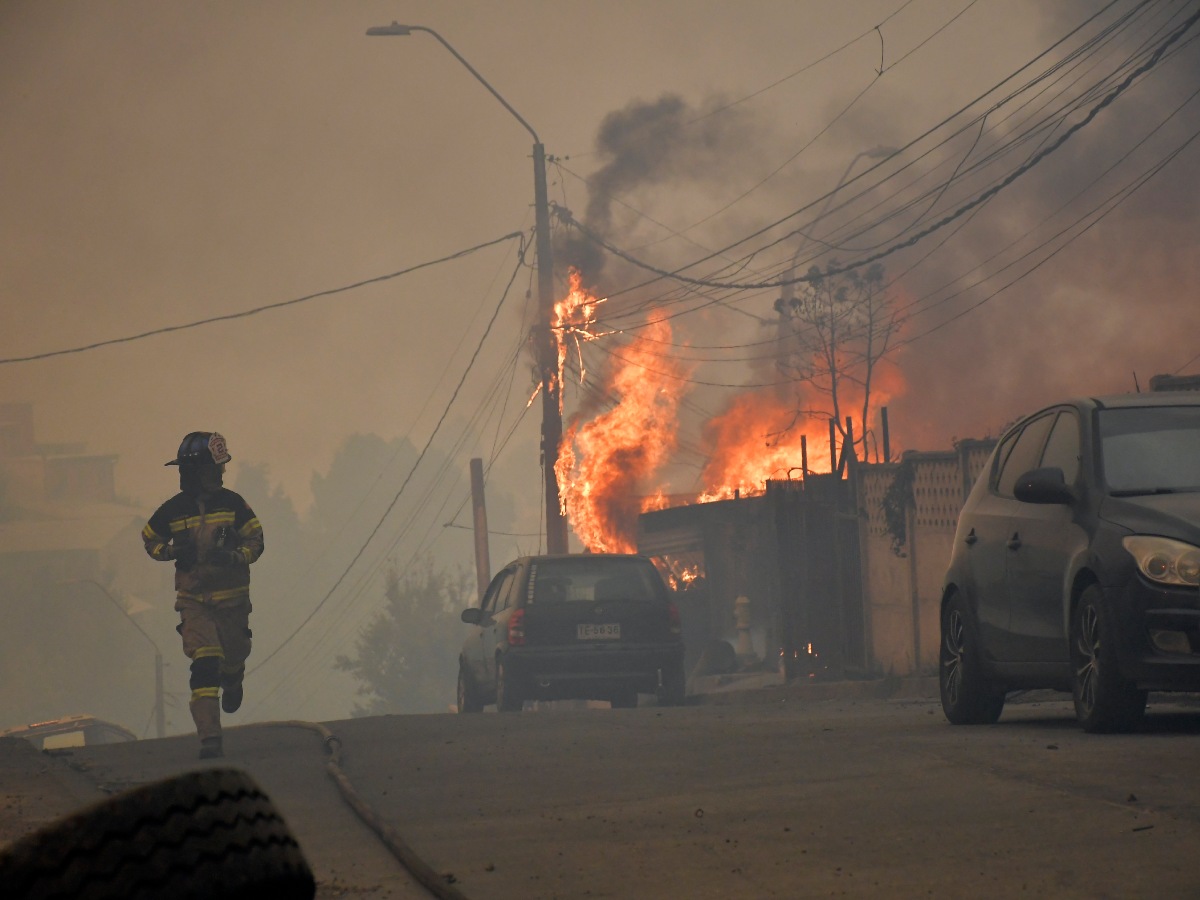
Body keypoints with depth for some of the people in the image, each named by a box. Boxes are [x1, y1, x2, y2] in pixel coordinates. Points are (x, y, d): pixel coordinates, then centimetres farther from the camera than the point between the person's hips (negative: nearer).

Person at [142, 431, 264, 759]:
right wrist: (171, 552, -10)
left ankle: (232, 681, 57)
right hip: (194, 600, -2)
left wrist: (236, 556, -20)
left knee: (233, 659, 16)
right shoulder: (173, 510, -5)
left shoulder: (232, 503, -4)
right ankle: (209, 739, -22)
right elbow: (150, 539, 11)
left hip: (232, 597, 2)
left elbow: (255, 540, 1)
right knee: (204, 665, -17)